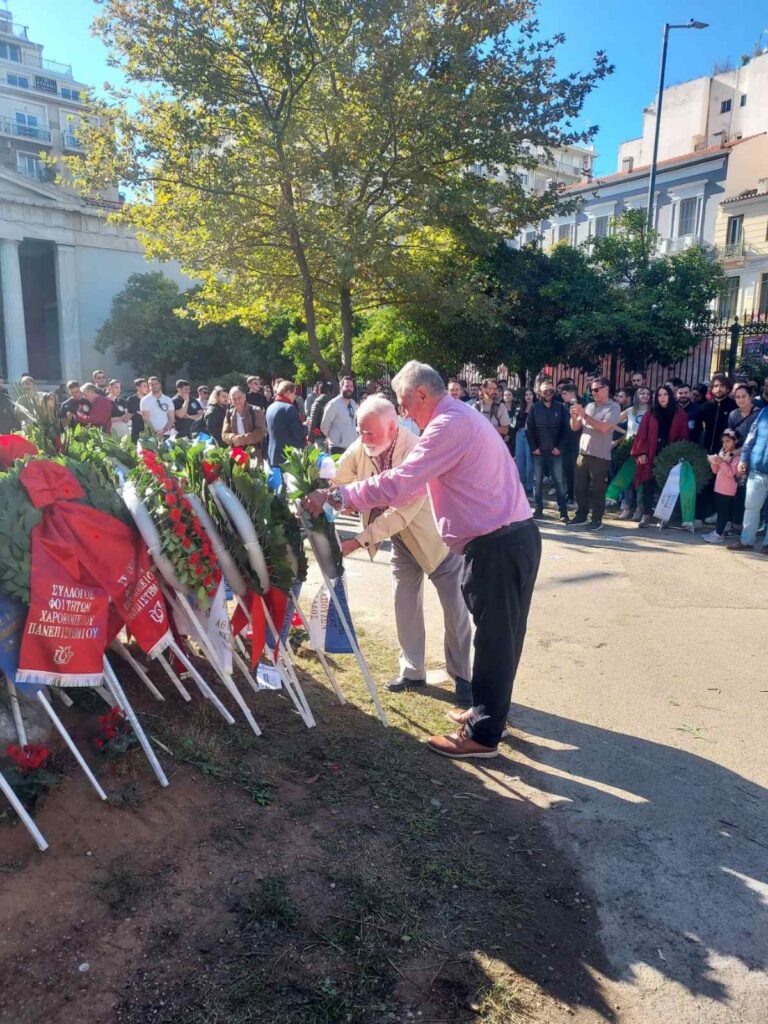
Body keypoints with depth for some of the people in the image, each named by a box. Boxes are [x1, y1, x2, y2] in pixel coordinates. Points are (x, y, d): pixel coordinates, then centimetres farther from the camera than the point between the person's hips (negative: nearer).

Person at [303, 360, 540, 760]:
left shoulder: (449, 425, -16)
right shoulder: (462, 417, 17)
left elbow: (398, 484, -23)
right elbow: (416, 482, 19)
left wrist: (334, 496, -16)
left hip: (498, 546, -10)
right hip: (513, 536, 10)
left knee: (494, 638, 1)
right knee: (499, 634, 19)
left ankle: (483, 735, 13)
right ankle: (488, 711, 34)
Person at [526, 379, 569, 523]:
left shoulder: (560, 407, 3)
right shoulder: (535, 408, 4)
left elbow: (565, 428, 1)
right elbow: (529, 429, 2)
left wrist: (559, 447, -7)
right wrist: (533, 447, -5)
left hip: (555, 451, -1)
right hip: (538, 451, 1)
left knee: (559, 481, -2)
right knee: (537, 481, 5)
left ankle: (563, 511, 2)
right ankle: (538, 509, 14)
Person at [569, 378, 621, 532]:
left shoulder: (614, 408, -5)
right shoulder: (589, 406, 13)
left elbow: (604, 427, -20)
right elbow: (575, 428, 12)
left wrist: (584, 415, -20)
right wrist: (574, 416, -8)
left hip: (600, 456, -6)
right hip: (583, 453, 6)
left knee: (597, 490, 1)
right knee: (579, 487, 9)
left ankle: (597, 519, 9)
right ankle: (581, 516, 20)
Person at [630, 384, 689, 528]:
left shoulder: (680, 415, 5)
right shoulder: (650, 414, 8)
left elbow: (683, 437, 3)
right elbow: (642, 434, 2)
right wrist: (641, 453, -7)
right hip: (651, 455, 1)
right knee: (648, 485, -2)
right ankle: (646, 514, 5)